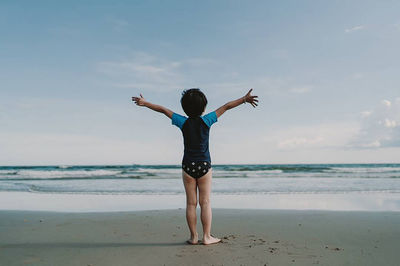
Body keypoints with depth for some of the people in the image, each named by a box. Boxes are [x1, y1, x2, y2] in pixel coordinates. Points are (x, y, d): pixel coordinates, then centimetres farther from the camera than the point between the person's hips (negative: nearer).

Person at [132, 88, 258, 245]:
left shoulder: (183, 122, -2)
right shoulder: (206, 121, -5)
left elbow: (163, 110, 5)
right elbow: (226, 107, -1)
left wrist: (145, 103, 15)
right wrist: (245, 99, 5)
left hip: (188, 166, 1)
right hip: (204, 166, -1)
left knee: (191, 203, 7)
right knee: (205, 202, 4)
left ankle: (194, 236, 11)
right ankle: (207, 237, 6)